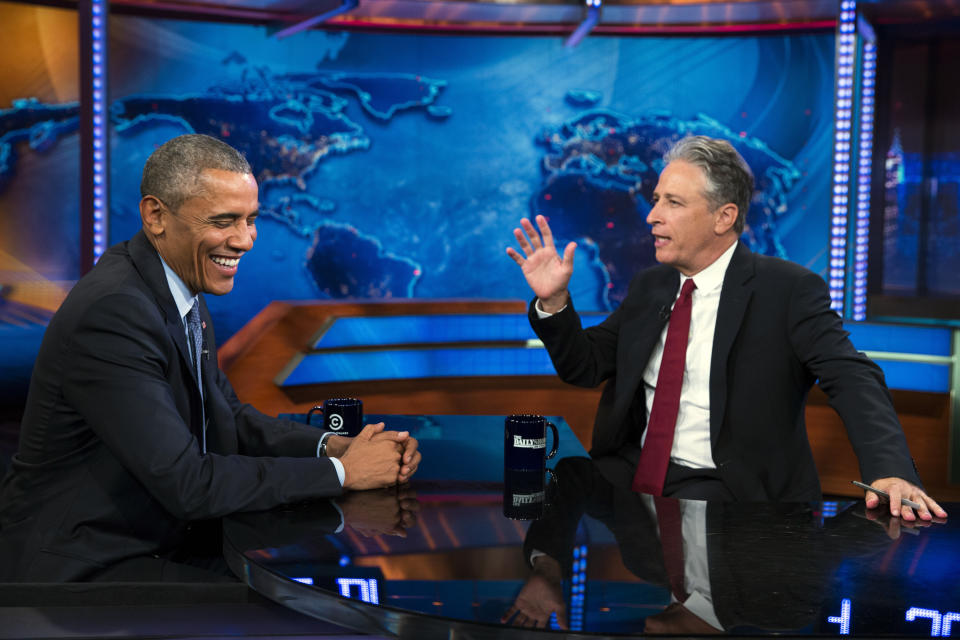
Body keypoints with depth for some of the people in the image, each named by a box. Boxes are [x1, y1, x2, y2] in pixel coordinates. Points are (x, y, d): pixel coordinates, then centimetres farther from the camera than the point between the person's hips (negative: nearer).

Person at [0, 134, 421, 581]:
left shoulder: (182, 285, 3)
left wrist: (334, 445, -8)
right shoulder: (112, 311, -25)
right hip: (80, 567, -8)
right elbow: (187, 484, -26)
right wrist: (342, 471, -20)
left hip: (160, 544, 8)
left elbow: (230, 419, 9)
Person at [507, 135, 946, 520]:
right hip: (634, 472, 5)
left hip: (728, 487, -5)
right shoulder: (649, 286, 12)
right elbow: (585, 366, 14)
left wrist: (890, 472, -31)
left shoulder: (788, 289, -6)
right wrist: (553, 301, -4)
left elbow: (852, 379, -15)